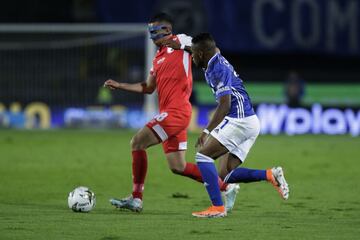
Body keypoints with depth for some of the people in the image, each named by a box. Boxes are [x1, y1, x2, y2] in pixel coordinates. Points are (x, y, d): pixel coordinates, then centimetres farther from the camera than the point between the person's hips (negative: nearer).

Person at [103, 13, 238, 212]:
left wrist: (179, 44, -17)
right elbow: (148, 88, 29)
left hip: (176, 111, -9)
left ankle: (136, 198, -10)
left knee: (137, 142, -13)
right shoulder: (158, 58, 23)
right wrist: (119, 85, 23)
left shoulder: (180, 40, 0)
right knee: (178, 167, 7)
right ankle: (226, 188, 13)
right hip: (170, 113, 9)